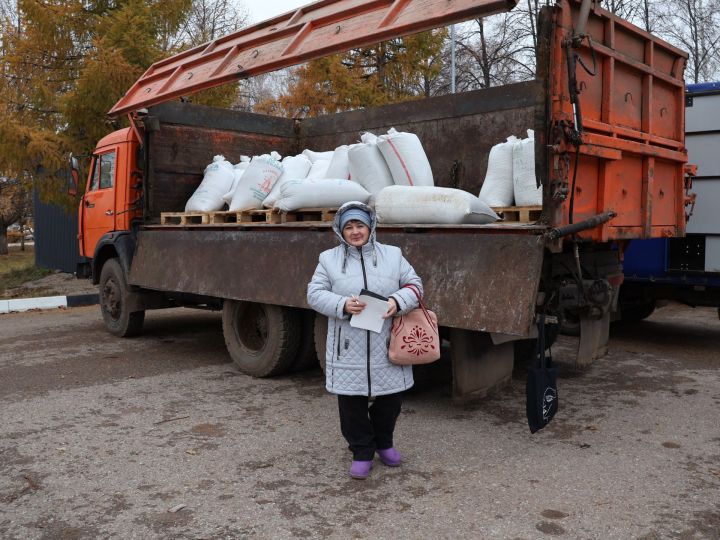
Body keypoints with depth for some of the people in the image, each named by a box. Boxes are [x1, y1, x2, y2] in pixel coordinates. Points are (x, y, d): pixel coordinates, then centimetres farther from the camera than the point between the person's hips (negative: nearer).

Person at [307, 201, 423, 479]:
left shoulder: (392, 255, 6)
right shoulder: (329, 259, 4)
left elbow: (414, 285, 7)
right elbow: (315, 294, -1)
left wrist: (398, 301, -15)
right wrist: (343, 305, -19)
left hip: (387, 348, 1)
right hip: (348, 349, -1)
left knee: (390, 399, 12)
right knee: (352, 403, 6)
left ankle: (383, 442, 38)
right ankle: (362, 452, 25)